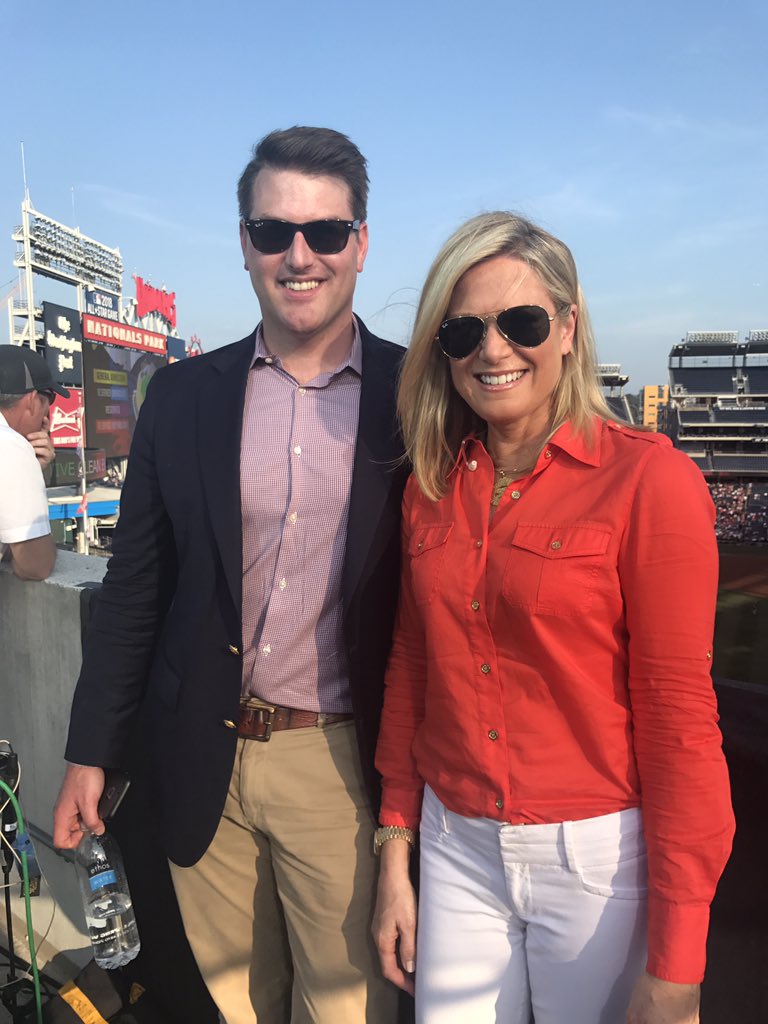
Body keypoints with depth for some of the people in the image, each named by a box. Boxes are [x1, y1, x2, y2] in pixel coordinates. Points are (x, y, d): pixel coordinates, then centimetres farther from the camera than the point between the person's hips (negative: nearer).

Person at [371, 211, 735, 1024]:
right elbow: (411, 670, 6)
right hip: (457, 850, 4)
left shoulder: (648, 479, -14)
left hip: (601, 859, -4)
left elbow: (679, 720, -13)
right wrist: (395, 853, 8)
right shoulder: (430, 486, 1)